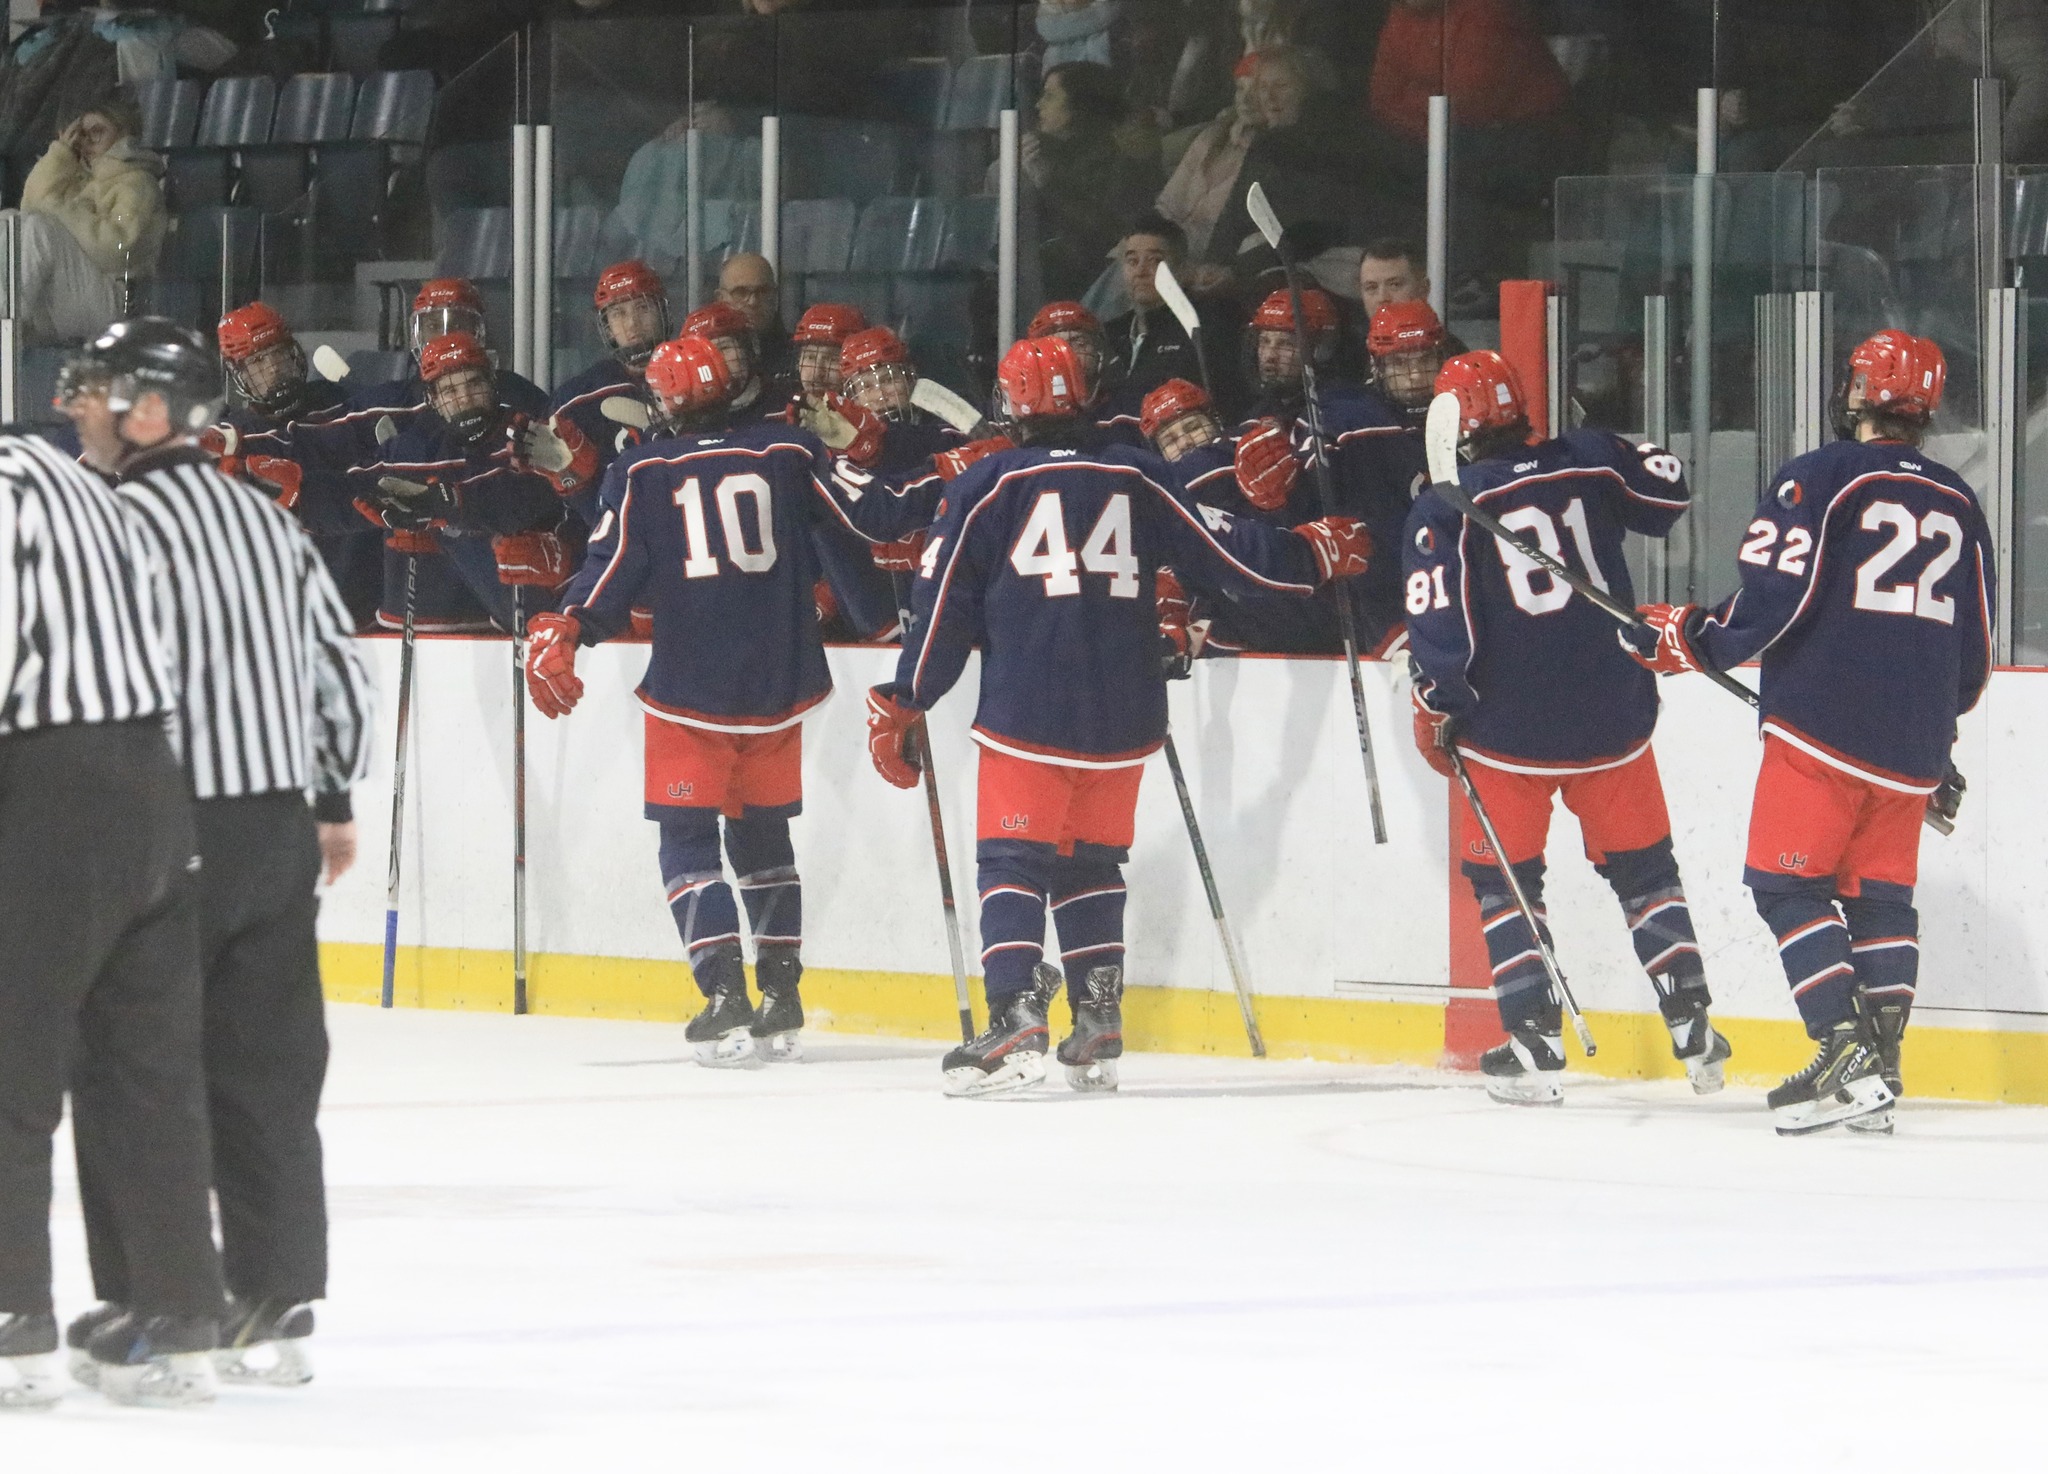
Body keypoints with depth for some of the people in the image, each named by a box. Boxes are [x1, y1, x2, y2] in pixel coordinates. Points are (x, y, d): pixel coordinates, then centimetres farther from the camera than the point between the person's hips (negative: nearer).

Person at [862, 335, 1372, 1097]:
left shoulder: (986, 487, 0)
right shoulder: (1138, 478, 7)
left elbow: (944, 604, 0)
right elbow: (1227, 547, 11)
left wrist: (901, 706, 7)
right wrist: (1312, 555, 29)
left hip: (1026, 715, -3)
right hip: (1123, 717, 3)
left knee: (1012, 862, -2)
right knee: (1092, 863, 17)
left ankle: (1015, 1022, -19)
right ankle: (1098, 1032, 14)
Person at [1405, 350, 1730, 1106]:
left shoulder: (1443, 511, -11)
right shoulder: (1590, 462, -2)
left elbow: (1441, 629, -13)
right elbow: (1669, 494, 16)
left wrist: (1436, 714, 1)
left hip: (1508, 728, -3)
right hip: (1613, 713, 3)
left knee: (1502, 877, 11)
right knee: (1642, 867, 16)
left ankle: (1533, 1043, 2)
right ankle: (1693, 1029, 13)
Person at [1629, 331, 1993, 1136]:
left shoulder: (1821, 479, -6)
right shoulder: (1958, 504, 14)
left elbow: (1773, 601, -13)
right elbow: (1974, 651, 18)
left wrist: (1696, 640, 4)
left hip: (1824, 726, -6)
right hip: (1912, 743, 6)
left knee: (1787, 883, -2)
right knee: (1881, 895, 13)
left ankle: (1845, 1053, -15)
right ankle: (1880, 1070, 7)